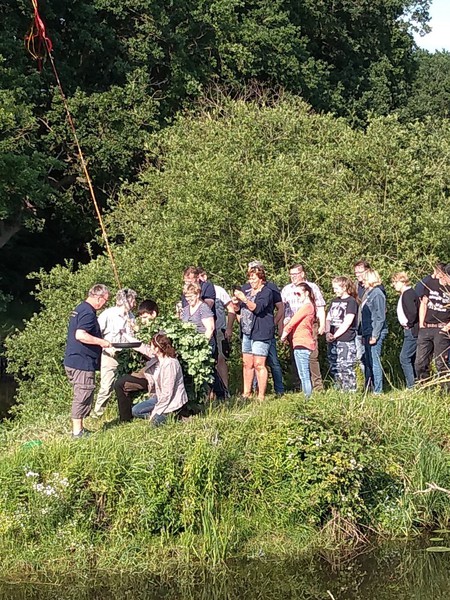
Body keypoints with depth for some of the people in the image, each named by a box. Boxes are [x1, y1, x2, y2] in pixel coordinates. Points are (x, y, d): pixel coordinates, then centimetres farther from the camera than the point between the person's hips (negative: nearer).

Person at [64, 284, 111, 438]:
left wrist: (99, 341, 21)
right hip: (82, 362, -10)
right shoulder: (88, 313, -17)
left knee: (81, 396, 17)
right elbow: (80, 335, -28)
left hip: (73, 361, 10)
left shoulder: (80, 309, 16)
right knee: (83, 397, -4)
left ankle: (78, 429, 23)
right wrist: (101, 342, -20)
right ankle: (77, 431, 0)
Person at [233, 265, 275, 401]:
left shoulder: (266, 292, -5)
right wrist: (236, 304, 3)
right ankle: (246, 393, 15)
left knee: (259, 364, -10)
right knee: (247, 364, 9)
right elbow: (239, 311, 24)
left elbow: (258, 308, -18)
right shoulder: (247, 290, 19)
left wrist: (244, 299, -25)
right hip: (247, 332, 8)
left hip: (261, 332, -8)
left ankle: (261, 396, -8)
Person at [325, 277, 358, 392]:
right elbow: (328, 318, 15)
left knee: (346, 368, -10)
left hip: (346, 340, -8)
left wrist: (335, 335, -12)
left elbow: (347, 322, -11)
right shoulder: (334, 301, 19)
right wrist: (328, 333, -3)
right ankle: (340, 390, 17)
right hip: (333, 341, 8)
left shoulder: (351, 301, -4)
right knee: (334, 368, 9)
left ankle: (351, 391, -5)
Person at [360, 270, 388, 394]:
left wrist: (375, 335, -19)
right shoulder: (368, 293, 17)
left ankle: (377, 390, -3)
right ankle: (368, 388, 17)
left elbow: (380, 317, -15)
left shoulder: (377, 293, -10)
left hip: (375, 333, -9)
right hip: (367, 333, 9)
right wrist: (364, 334, 15)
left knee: (374, 361, -7)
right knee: (367, 361, 11)